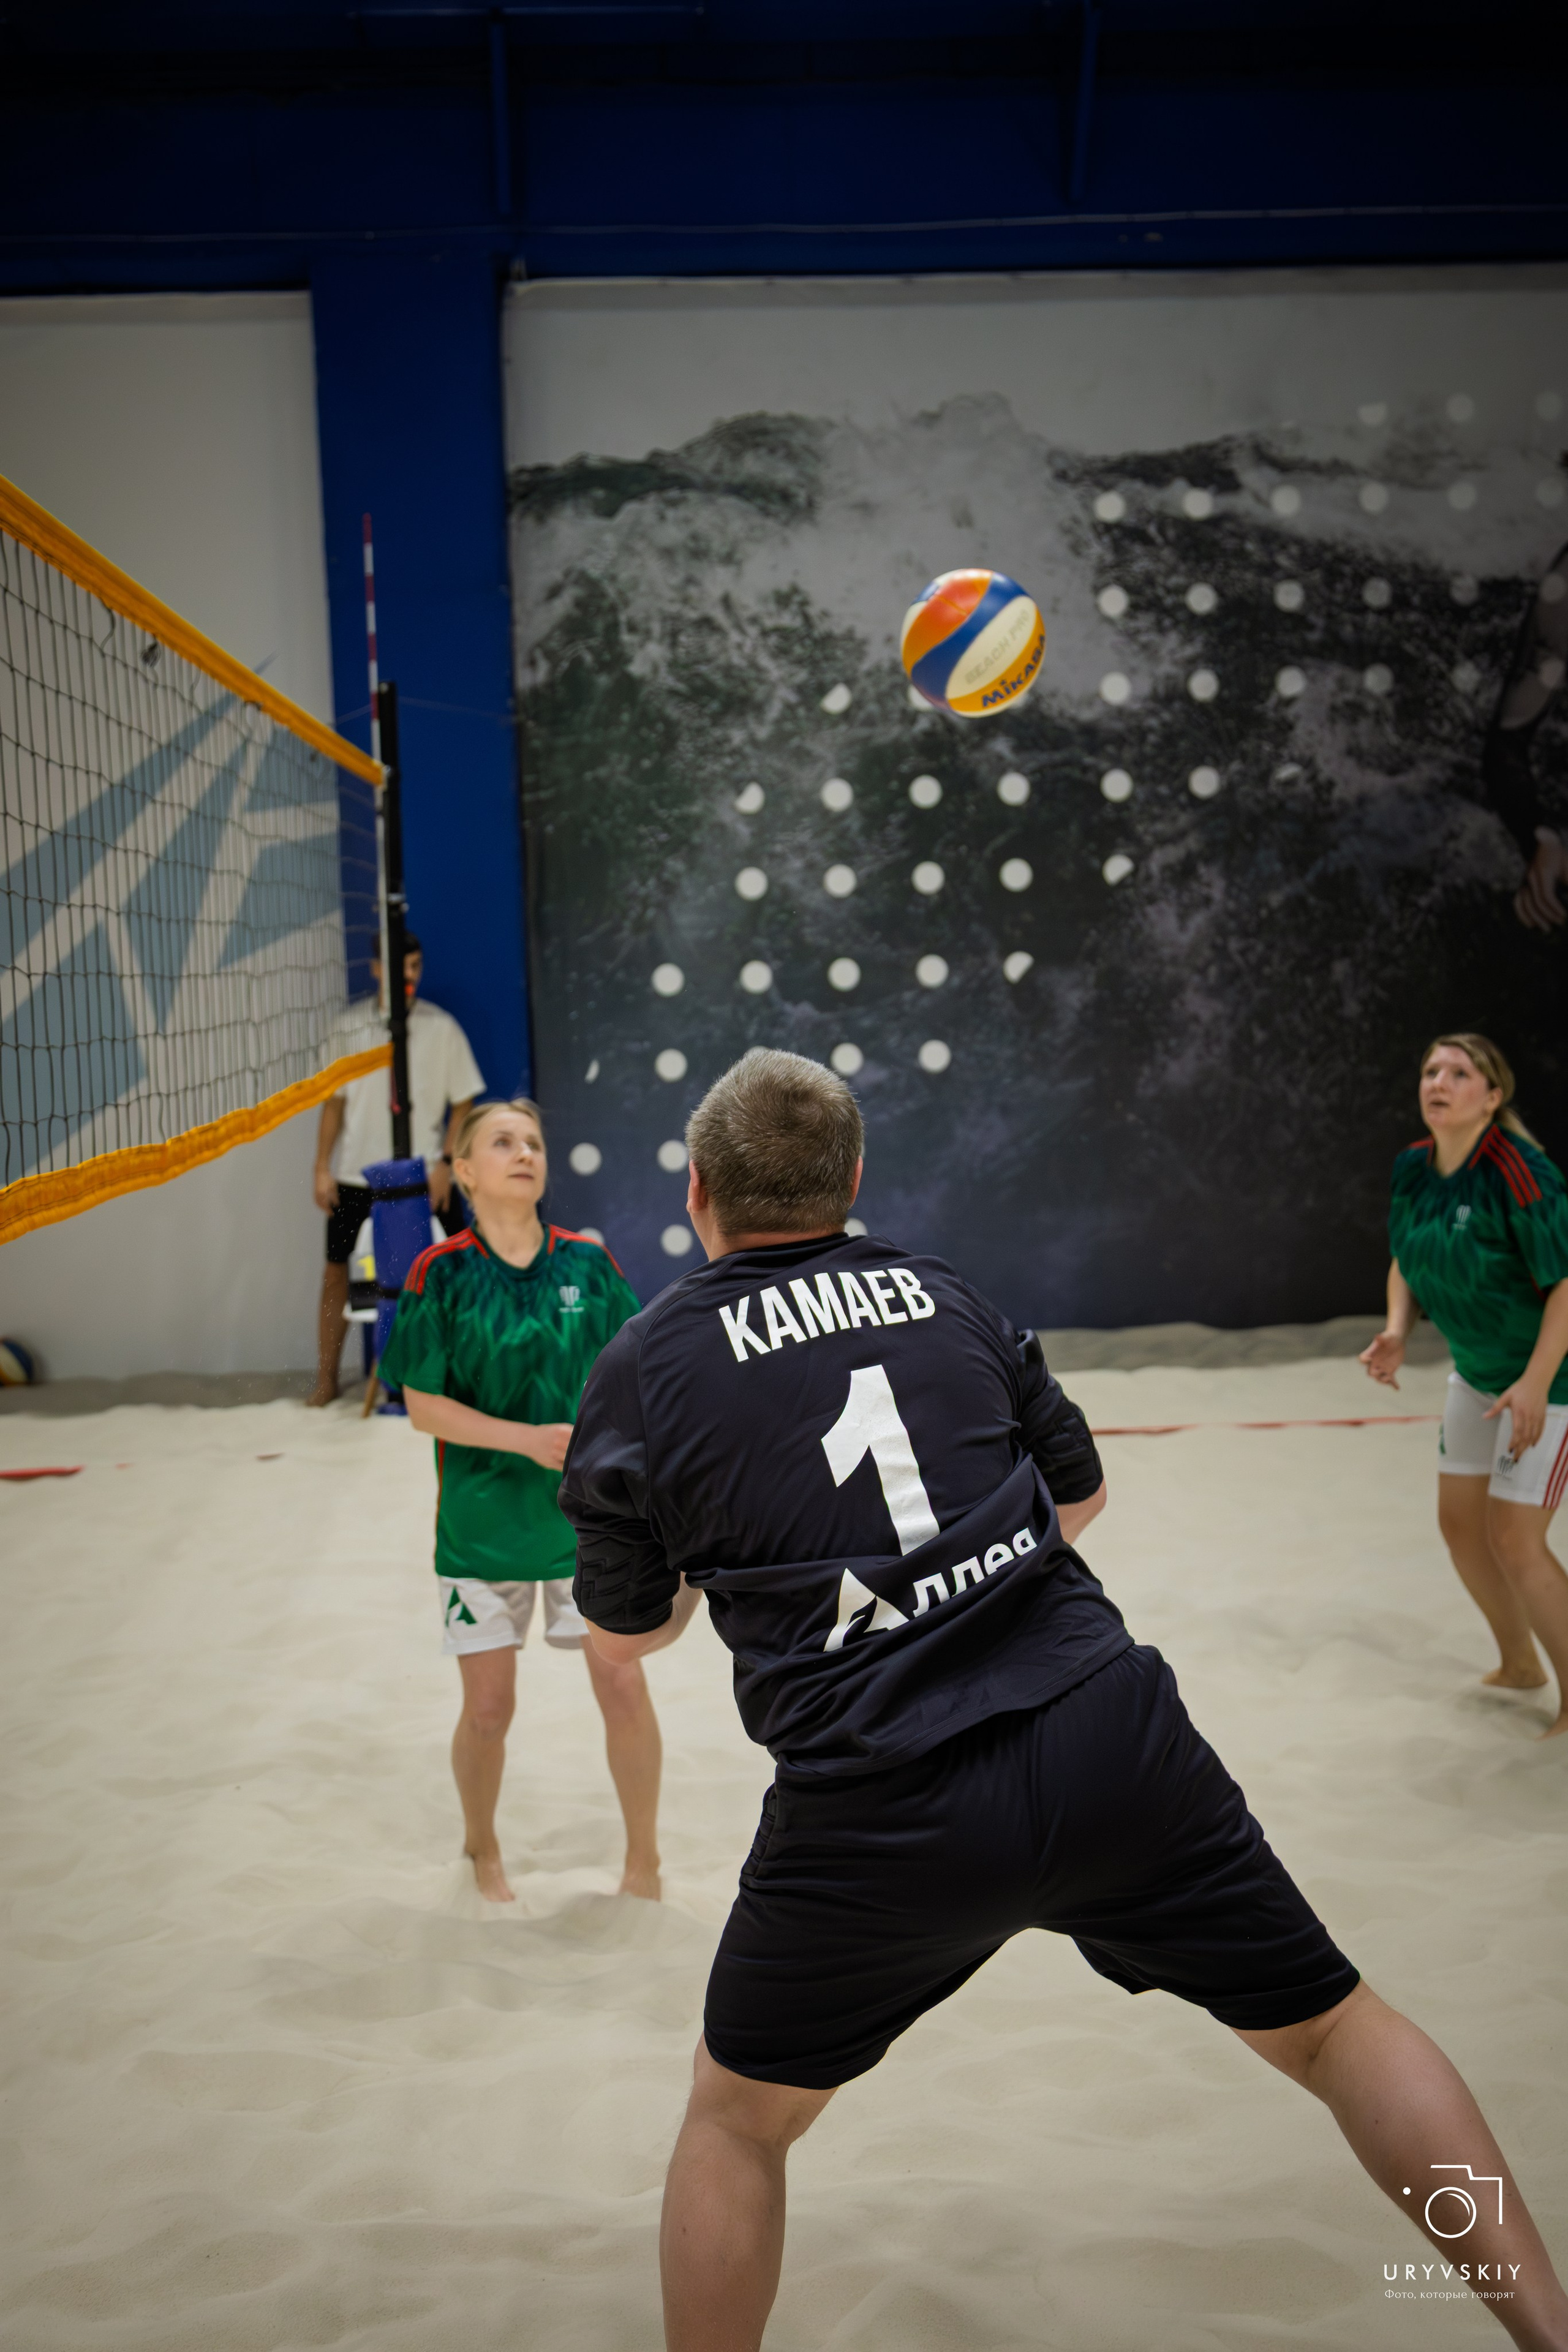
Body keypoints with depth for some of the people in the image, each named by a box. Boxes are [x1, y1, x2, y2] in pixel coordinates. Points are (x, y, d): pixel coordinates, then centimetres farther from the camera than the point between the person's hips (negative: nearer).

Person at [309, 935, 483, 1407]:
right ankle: (326, 1380, 16)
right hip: (355, 1171, 1)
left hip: (425, 1173, -1)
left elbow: (462, 1102, 2)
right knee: (335, 1268, 4)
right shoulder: (352, 1025, 3)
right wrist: (322, 1168, 2)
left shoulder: (441, 1027, -1)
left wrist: (446, 1162, -8)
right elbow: (335, 1101, 7)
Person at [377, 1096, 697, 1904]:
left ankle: (642, 1862, 24)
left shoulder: (589, 1263, -2)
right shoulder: (443, 1273, -9)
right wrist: (528, 1438, -20)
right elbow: (423, 1406, -9)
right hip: (481, 1522, -1)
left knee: (624, 1688, 0)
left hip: (588, 1517, 2)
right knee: (488, 1707, 8)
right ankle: (482, 1852, 37)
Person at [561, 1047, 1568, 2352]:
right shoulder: (940, 1294, 10)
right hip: (1110, 1738, 2)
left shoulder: (640, 1372, 3)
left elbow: (624, 1633, 14)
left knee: (735, 2119, 22)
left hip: (875, 1816, -2)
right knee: (1336, 2028, 20)